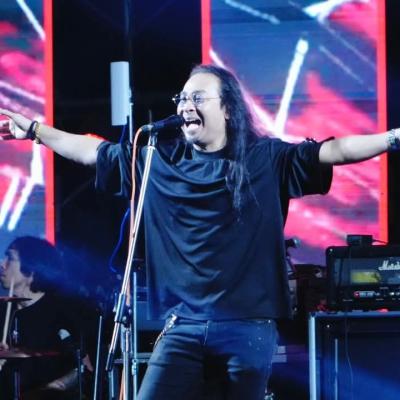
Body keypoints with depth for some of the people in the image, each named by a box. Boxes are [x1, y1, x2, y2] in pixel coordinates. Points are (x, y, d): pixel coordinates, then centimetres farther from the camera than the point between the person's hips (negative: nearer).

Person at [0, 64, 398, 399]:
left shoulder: (266, 159, 2)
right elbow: (92, 150, 18)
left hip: (248, 328, -2)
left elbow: (334, 150, -6)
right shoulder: (159, 160, 10)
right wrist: (34, 129, 20)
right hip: (183, 326, 2)